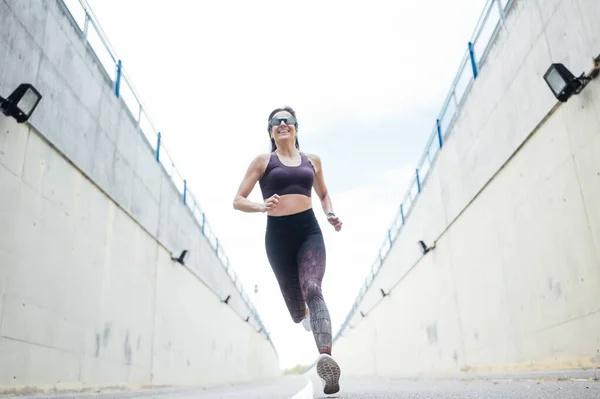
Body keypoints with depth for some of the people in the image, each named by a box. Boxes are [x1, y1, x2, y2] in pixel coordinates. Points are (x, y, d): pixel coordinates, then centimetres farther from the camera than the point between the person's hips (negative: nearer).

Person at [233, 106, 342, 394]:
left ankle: (326, 357, -38)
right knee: (294, 301, 12)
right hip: (278, 234, 0)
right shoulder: (263, 161, 4)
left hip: (309, 231, 0)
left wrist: (330, 214, 7)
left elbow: (323, 194, 28)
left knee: (313, 289, -25)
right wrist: (261, 206, -19)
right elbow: (238, 201, 2)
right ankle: (305, 314, 50)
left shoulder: (312, 160, 13)